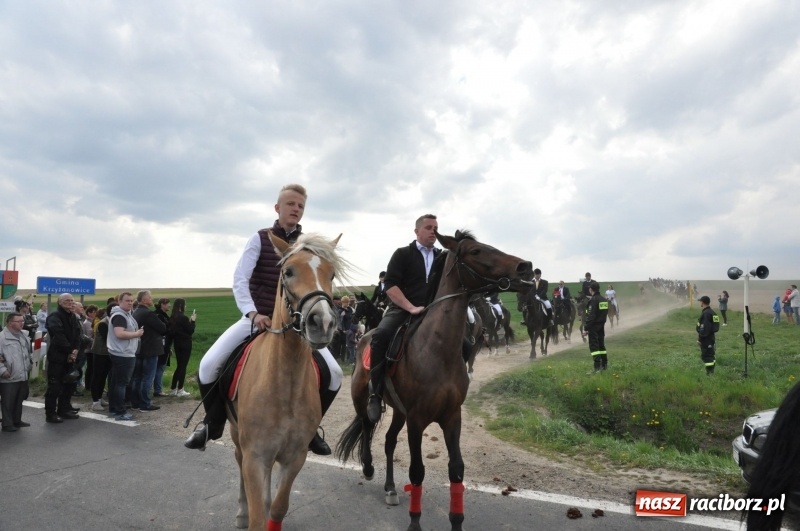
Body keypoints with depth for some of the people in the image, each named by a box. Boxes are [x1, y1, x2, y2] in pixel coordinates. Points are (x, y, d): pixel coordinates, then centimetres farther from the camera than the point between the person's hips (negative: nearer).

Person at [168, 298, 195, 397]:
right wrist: (193, 321, 0)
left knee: (179, 366, 16)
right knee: (183, 366, 0)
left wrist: (189, 321, 10)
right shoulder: (183, 318, -16)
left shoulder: (172, 318, 7)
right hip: (185, 344, -8)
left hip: (177, 343, 8)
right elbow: (191, 331, -12)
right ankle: (180, 390, 4)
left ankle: (173, 389, 18)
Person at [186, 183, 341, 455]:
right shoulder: (260, 238, -2)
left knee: (335, 374, -10)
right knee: (209, 365, -16)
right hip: (257, 317, -1)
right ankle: (213, 423, 12)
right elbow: (240, 279, -9)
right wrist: (253, 313, -21)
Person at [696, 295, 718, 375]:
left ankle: (709, 373, -7)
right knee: (711, 356, 15)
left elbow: (703, 328, -23)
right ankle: (711, 372, 23)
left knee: (706, 356, -7)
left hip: (706, 339, -10)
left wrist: (699, 339, -18)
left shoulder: (705, 313, -19)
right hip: (711, 337, 10)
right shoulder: (712, 312, 13)